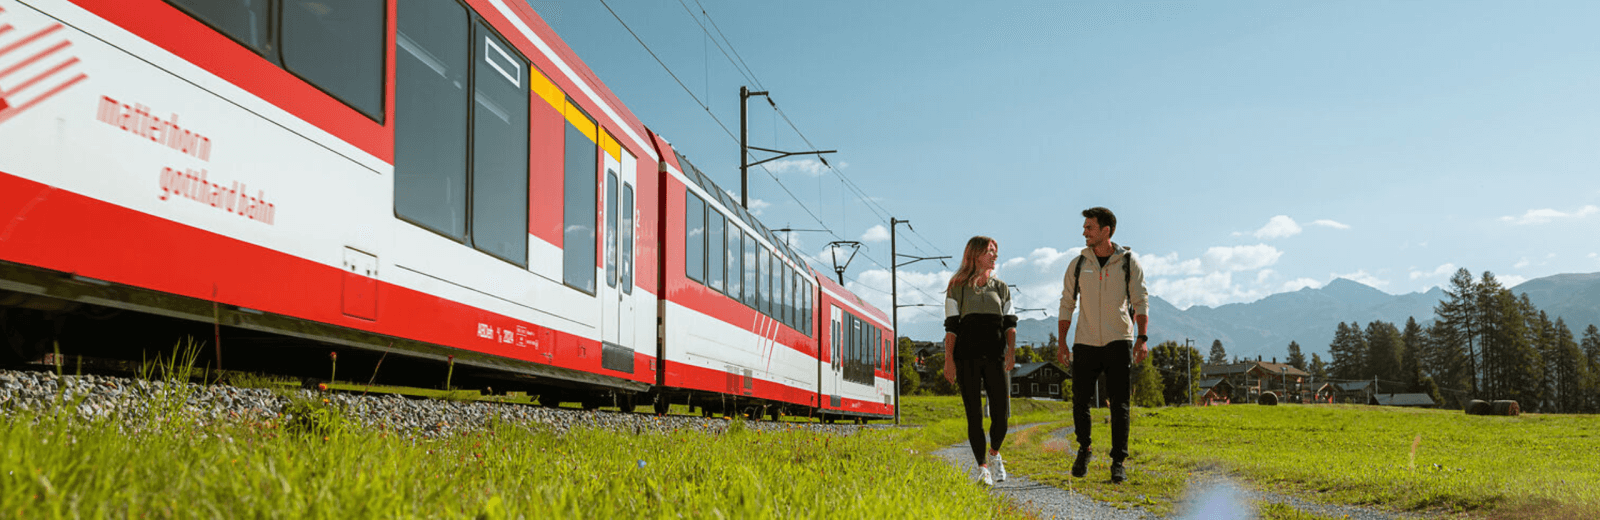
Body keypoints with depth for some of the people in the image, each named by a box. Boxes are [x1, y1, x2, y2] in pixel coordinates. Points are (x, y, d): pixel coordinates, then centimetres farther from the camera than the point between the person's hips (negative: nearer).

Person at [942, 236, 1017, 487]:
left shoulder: (1002, 288, 17)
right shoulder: (957, 288, 7)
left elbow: (1010, 323, 10)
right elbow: (951, 327, 2)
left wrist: (1011, 350, -7)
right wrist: (948, 359, -7)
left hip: (996, 356, 2)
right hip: (967, 357, -2)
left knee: (1001, 413, -8)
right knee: (974, 414, -4)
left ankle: (995, 454, 19)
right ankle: (982, 467, 7)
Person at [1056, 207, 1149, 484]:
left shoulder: (1128, 262, 1)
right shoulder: (1078, 264, 5)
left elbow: (1141, 302, -2)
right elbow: (1066, 305, 7)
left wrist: (1142, 338, -15)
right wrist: (1062, 345, 2)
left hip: (1119, 342, -1)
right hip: (1085, 344, 1)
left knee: (1120, 404, -3)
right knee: (1080, 401, -2)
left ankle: (1118, 463, 5)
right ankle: (1084, 450, 23)